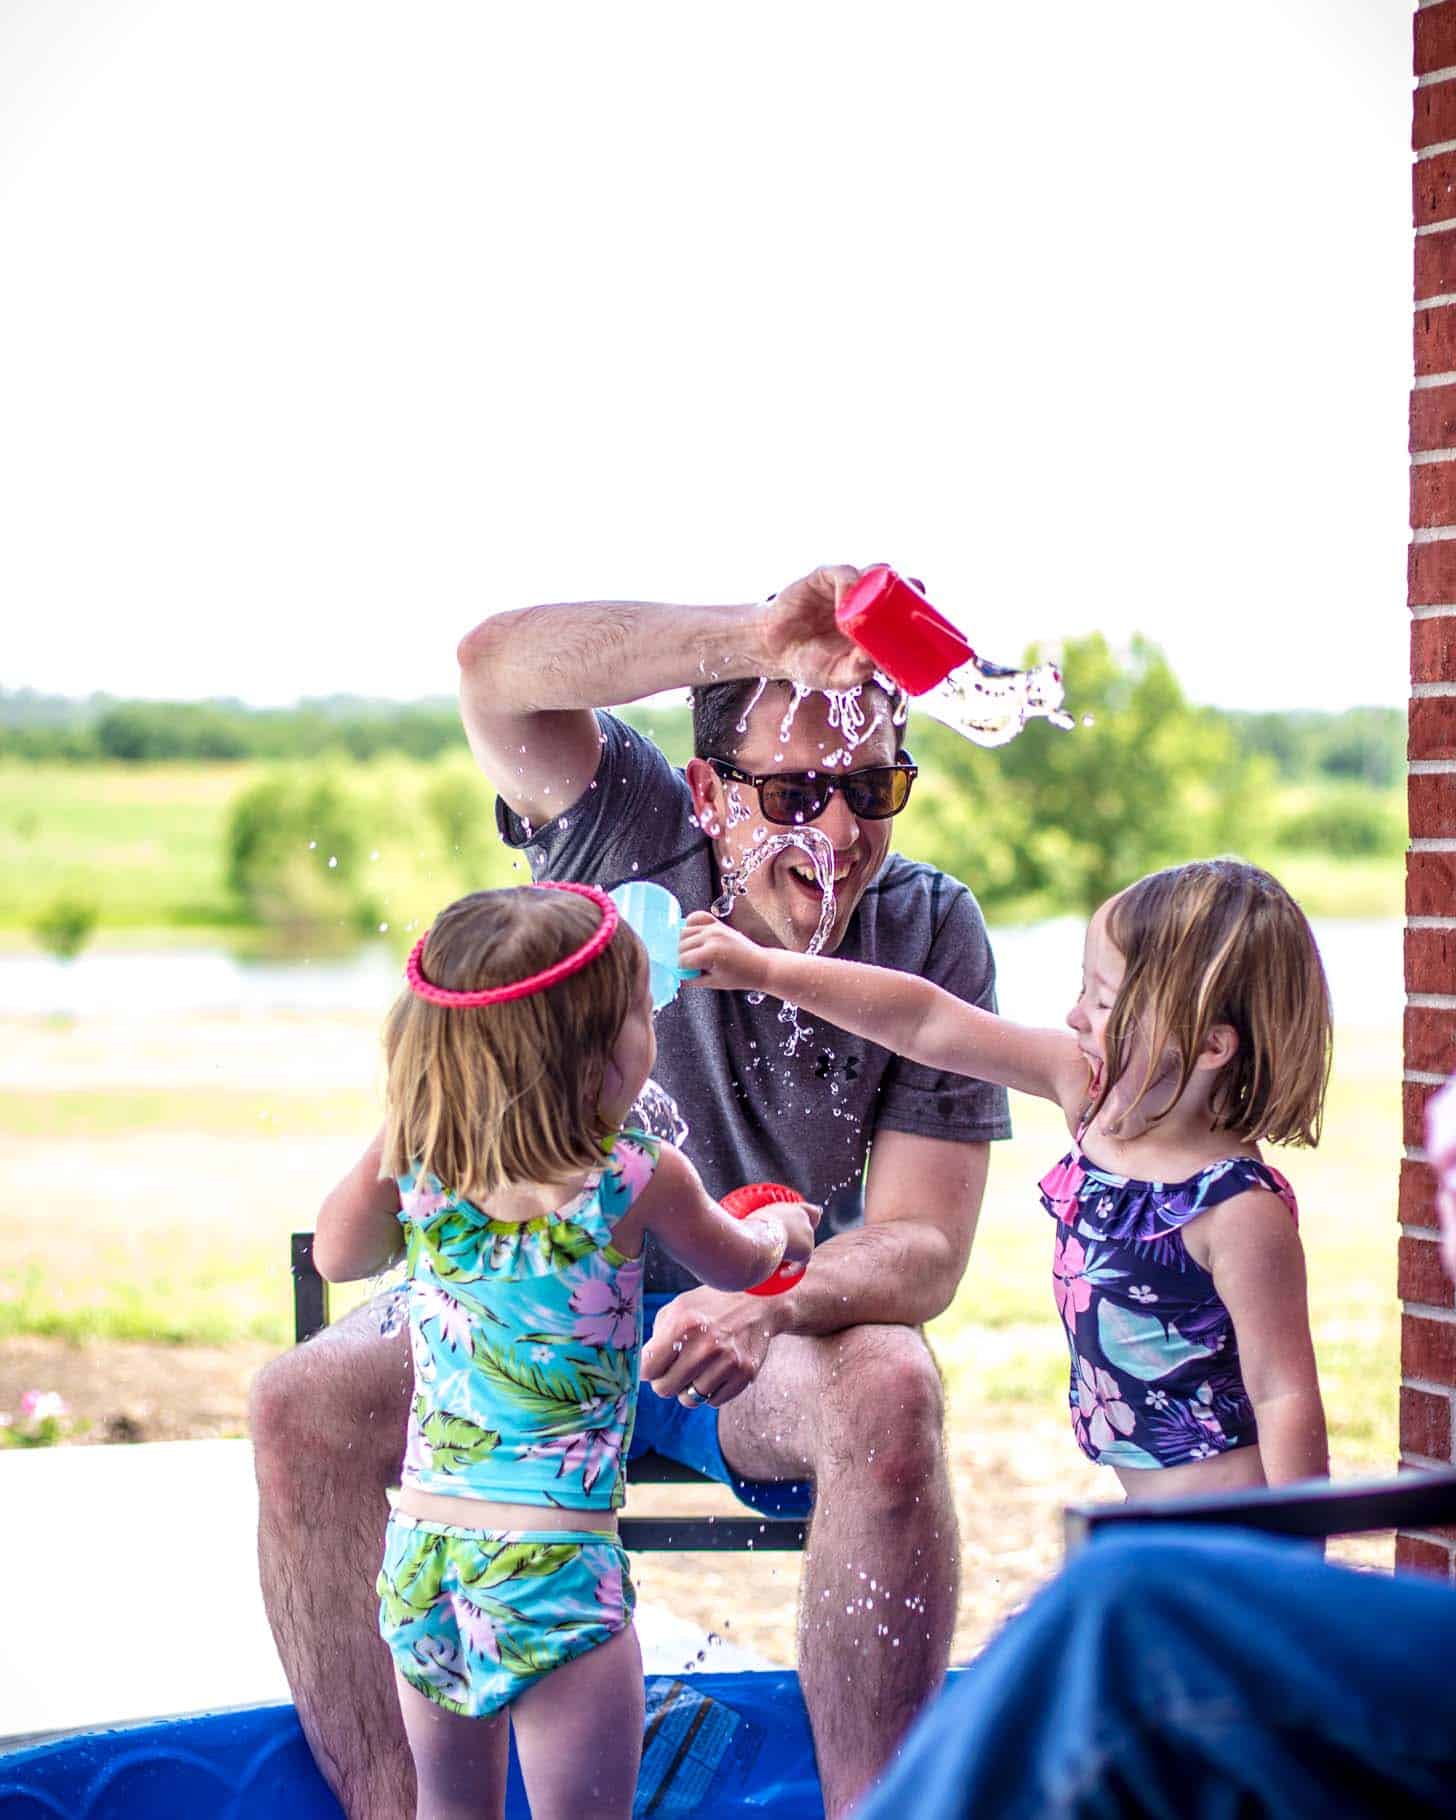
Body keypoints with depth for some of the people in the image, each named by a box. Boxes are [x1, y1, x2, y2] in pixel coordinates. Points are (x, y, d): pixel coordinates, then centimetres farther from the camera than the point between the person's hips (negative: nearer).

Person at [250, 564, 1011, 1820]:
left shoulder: (932, 938, -11)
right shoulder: (626, 829, -11)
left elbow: (922, 1246, -17)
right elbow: (498, 666, -30)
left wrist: (765, 1308, -39)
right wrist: (760, 638, -42)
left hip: (769, 1334, -1)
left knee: (888, 1387, -35)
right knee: (302, 1407, -23)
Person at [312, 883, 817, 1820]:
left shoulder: (412, 1163, -1)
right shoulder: (642, 1181, -10)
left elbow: (336, 1254, 18)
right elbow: (737, 1265, 10)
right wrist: (779, 1228, 32)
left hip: (421, 1556, 5)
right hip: (554, 1565, -5)